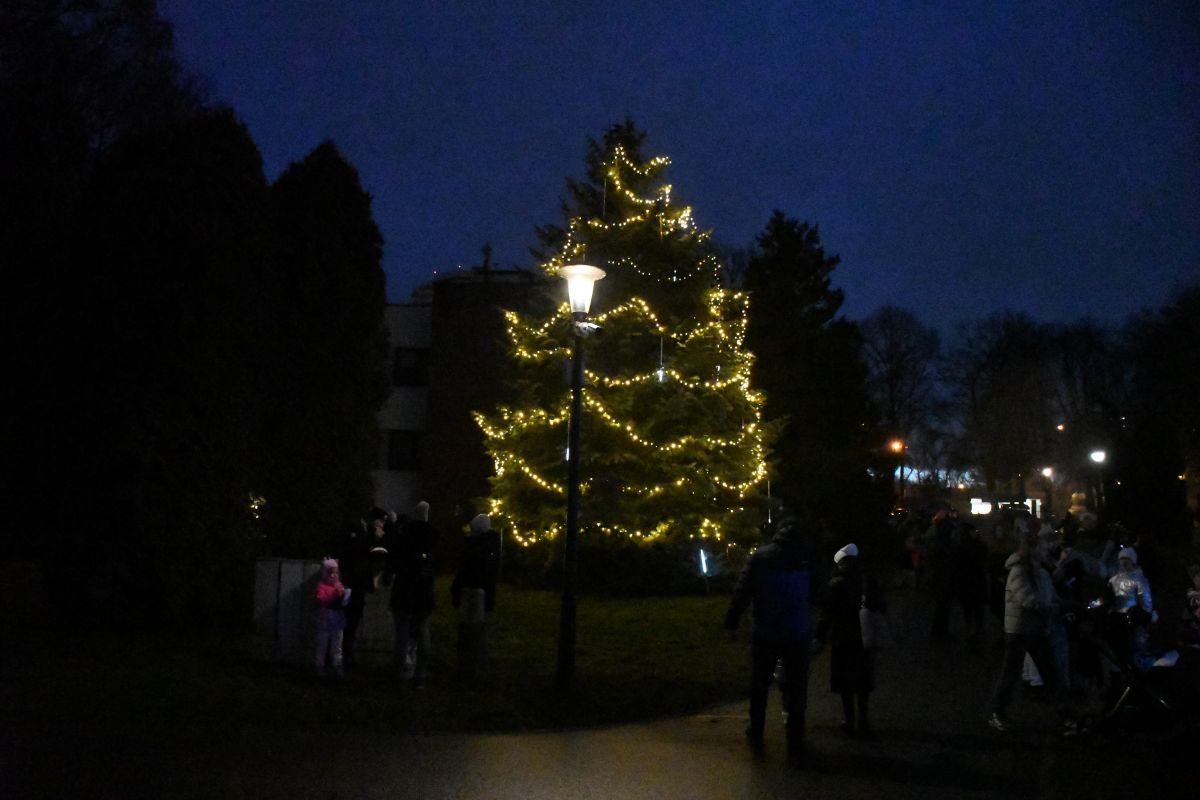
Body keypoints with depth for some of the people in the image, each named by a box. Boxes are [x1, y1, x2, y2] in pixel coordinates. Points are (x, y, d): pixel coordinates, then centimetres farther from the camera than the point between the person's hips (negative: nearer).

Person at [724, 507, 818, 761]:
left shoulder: (761, 556, -6)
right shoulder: (809, 558, -6)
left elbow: (742, 591, -7)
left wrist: (731, 621, -1)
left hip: (766, 635, 0)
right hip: (798, 634, 0)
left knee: (759, 686, 15)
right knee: (797, 688, 9)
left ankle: (756, 735, 23)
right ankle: (795, 742, 9)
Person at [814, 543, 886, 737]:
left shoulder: (835, 585, -13)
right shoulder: (869, 582, -1)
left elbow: (827, 613, -13)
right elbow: (881, 608, 5)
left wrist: (820, 636, -7)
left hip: (842, 640, -4)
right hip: (865, 639, 4)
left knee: (845, 681, 7)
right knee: (863, 679, 15)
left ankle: (849, 720, 10)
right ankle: (862, 719, 18)